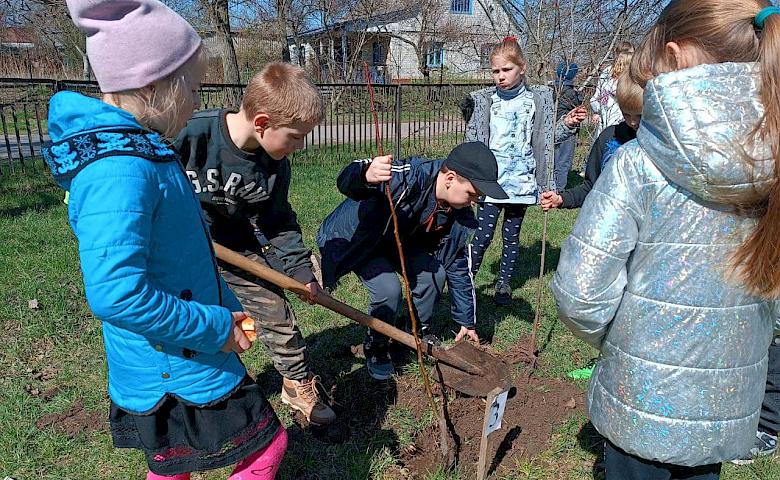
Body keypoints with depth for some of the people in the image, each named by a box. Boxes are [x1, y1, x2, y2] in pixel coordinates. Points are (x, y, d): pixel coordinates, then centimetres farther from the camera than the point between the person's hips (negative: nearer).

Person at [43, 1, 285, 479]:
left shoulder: (142, 150, 5)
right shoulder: (119, 171, -28)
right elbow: (116, 294, -33)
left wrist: (227, 306, 10)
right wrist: (216, 327, -22)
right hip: (180, 370, -9)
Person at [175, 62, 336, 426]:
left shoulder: (275, 165, -14)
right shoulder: (191, 132, -30)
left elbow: (278, 223, -4)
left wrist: (299, 269, -10)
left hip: (236, 246, 3)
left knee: (276, 313, 3)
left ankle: (299, 384, 25)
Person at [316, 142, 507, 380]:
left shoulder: (460, 216, -15)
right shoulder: (411, 176, -37)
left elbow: (458, 267, -4)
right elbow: (347, 181, -46)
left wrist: (467, 322, 3)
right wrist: (366, 176, -73)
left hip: (397, 239, 6)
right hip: (355, 237, -6)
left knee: (434, 273, -11)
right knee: (388, 289, -25)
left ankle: (420, 331, 17)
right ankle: (376, 346, 5)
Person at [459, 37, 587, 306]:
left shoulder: (537, 98, 5)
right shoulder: (484, 101, 0)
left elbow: (546, 138, 11)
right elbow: (473, 140, 3)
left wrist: (567, 125, -2)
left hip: (522, 181, 2)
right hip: (491, 181, -2)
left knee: (512, 236, 12)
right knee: (482, 236, -3)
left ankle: (504, 283, 27)